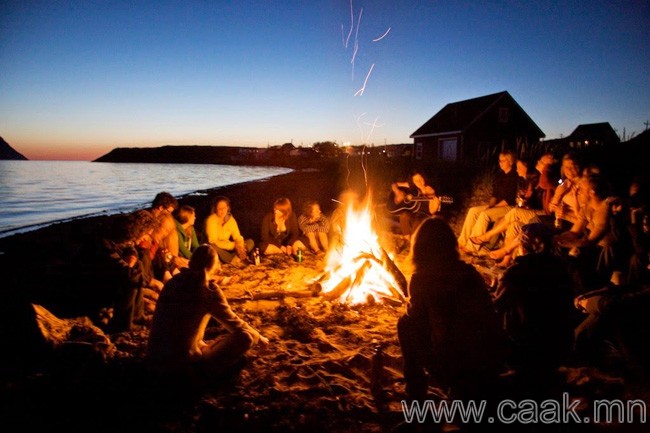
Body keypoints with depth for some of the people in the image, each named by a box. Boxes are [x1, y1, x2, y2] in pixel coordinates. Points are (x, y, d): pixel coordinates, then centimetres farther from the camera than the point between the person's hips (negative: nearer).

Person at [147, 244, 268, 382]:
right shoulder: (208, 288, -13)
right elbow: (233, 322, 0)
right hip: (181, 363, -7)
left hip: (154, 359, 7)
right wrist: (258, 336, 19)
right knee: (244, 337, -5)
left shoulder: (174, 281, 6)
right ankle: (200, 372, 2)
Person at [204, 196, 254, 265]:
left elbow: (238, 237, -1)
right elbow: (213, 242, -21)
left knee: (250, 242, -10)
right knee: (212, 247, -40)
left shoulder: (230, 219, 0)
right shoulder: (211, 220, -16)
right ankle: (234, 260, -23)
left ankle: (235, 258, -33)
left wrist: (240, 247, -25)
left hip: (227, 249, 5)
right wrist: (234, 245, -24)